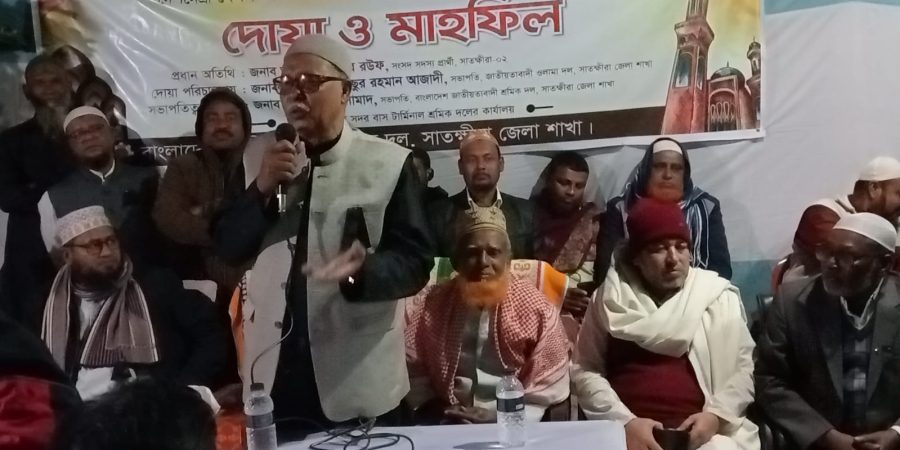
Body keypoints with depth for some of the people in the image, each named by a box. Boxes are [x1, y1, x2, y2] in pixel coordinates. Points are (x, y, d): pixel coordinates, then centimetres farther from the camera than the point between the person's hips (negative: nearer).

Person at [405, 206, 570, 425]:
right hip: (446, 424, 1)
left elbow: (548, 386, -2)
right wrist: (430, 406, -6)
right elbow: (411, 368, 8)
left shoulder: (537, 310, -5)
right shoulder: (427, 306, -1)